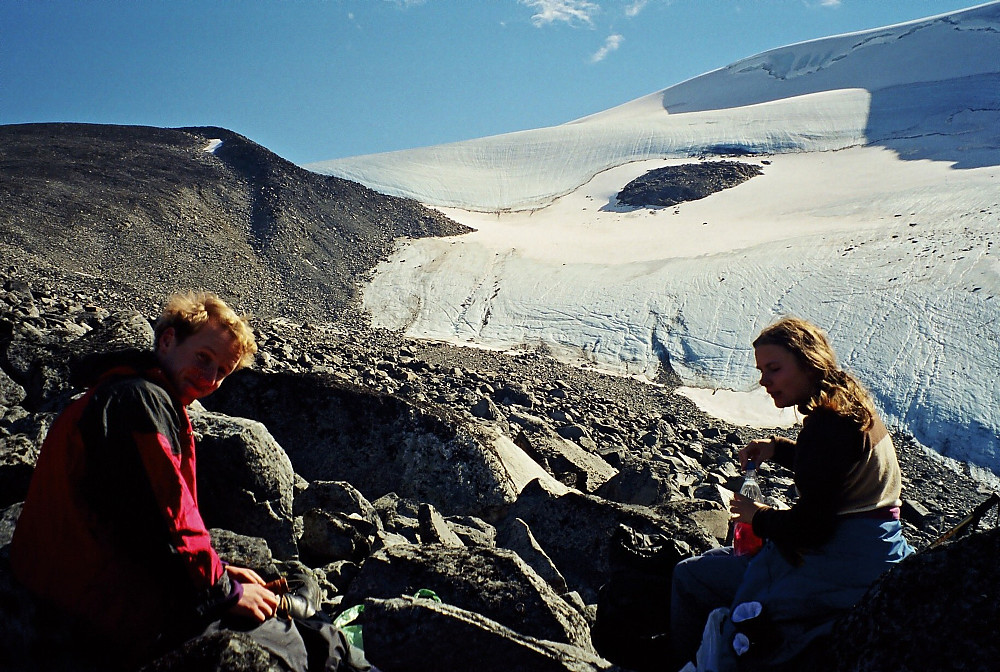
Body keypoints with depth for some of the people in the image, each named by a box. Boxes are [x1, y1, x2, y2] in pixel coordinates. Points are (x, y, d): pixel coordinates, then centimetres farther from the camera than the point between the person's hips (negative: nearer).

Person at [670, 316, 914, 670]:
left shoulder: (828, 425, -25)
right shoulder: (853, 403, 5)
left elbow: (810, 527, -25)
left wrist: (759, 517, -7)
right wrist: (778, 448, 8)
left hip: (840, 571, -10)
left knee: (689, 577, -1)